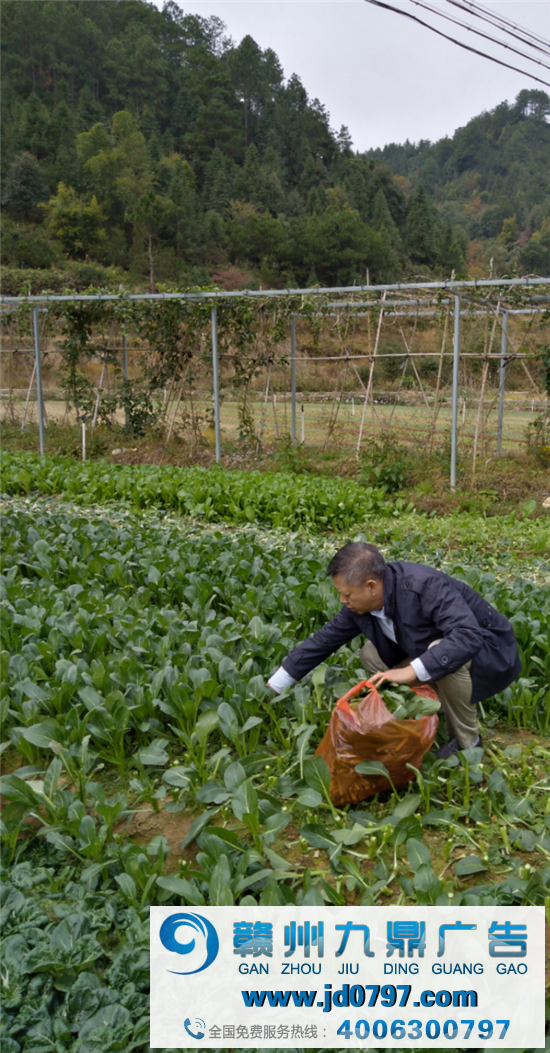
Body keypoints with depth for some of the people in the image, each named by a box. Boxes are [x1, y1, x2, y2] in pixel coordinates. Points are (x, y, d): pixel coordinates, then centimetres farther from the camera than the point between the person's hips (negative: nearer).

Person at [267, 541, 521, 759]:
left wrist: (411, 671, -47)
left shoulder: (425, 585, -34)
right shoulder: (360, 603, -11)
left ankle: (466, 741, -12)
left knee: (446, 657, -37)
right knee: (371, 656, -5)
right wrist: (271, 688, -2)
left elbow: (469, 637, -43)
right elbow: (322, 641, -3)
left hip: (487, 653, -7)